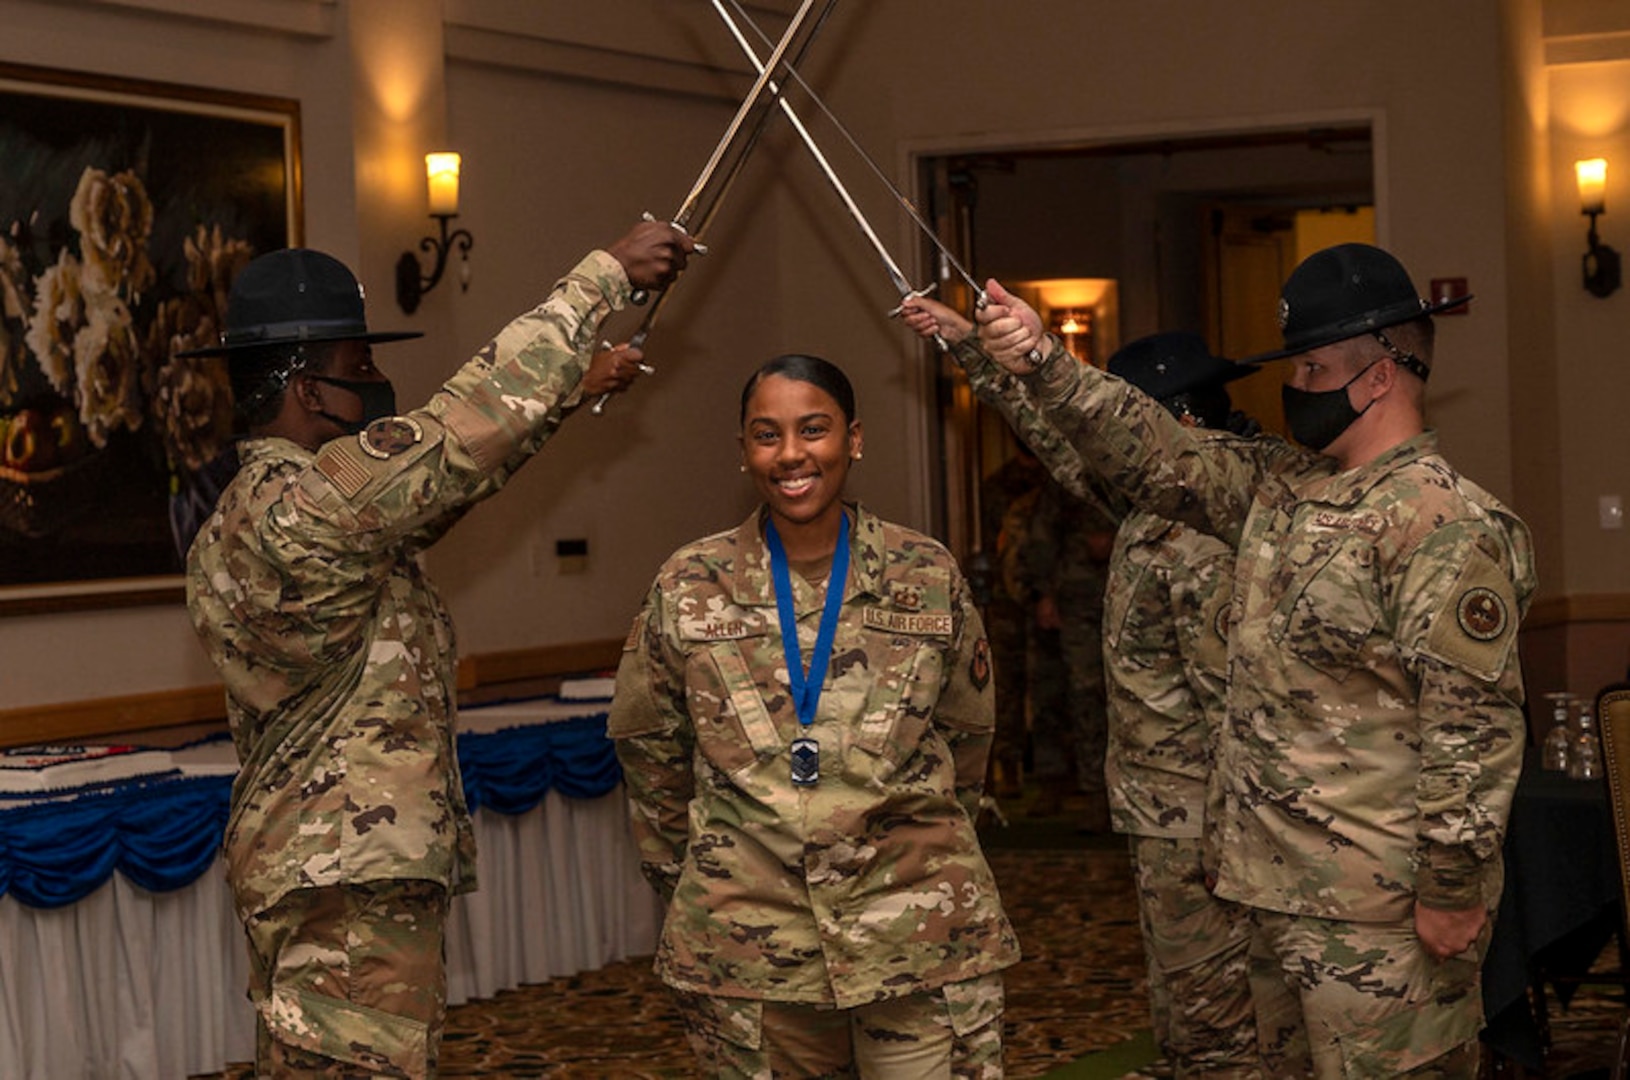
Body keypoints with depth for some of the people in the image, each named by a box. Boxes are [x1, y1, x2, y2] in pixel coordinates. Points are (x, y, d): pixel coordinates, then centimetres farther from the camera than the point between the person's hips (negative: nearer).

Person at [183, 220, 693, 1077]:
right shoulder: (308, 500, -19)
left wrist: (569, 392, 24)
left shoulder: (239, 520, 12)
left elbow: (446, 466, 21)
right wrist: (608, 272, -10)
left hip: (291, 874, 11)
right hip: (353, 887, -11)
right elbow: (474, 416, -19)